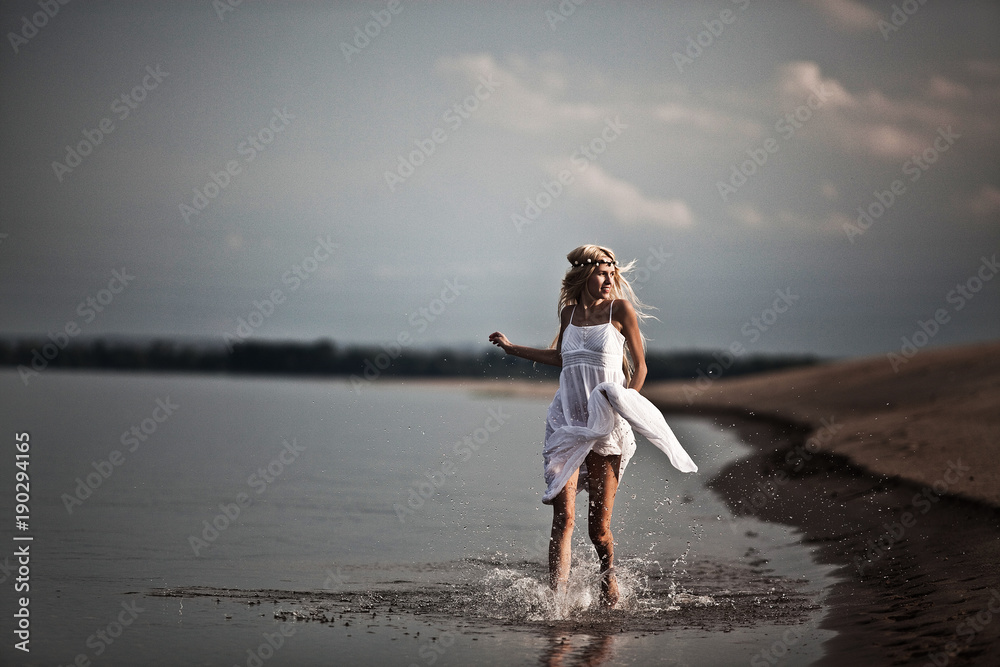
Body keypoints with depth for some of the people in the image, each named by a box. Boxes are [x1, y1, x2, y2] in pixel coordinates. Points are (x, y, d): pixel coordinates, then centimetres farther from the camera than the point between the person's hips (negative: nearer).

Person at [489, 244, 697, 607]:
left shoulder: (620, 308, 1)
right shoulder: (570, 311, 12)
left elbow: (639, 364, 4)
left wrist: (629, 397, -11)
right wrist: (512, 348, 30)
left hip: (606, 426, -3)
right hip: (567, 422, 3)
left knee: (599, 525, 1)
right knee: (564, 516, -12)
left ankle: (608, 581, 30)